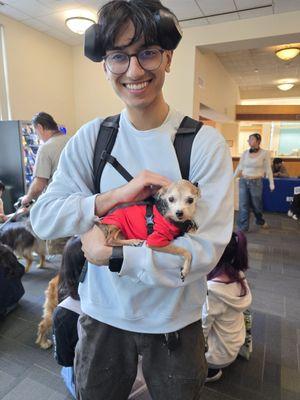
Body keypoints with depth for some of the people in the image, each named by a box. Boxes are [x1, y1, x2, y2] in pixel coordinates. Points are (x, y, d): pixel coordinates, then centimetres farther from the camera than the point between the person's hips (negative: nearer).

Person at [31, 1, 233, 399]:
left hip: (174, 321, -1)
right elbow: (42, 218, -11)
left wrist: (113, 254, -22)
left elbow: (206, 249, -20)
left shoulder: (205, 142, -16)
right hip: (102, 312, 3)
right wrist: (112, 197, -26)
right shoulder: (91, 137, -7)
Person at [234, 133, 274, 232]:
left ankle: (260, 221, 41)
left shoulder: (265, 153, -5)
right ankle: (243, 227, 11)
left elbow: (268, 169, -2)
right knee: (243, 205, 2)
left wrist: (271, 183, -3)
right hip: (243, 181, 3)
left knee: (256, 204, 12)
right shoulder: (245, 153, 3)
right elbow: (239, 167, 9)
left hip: (256, 182, -2)